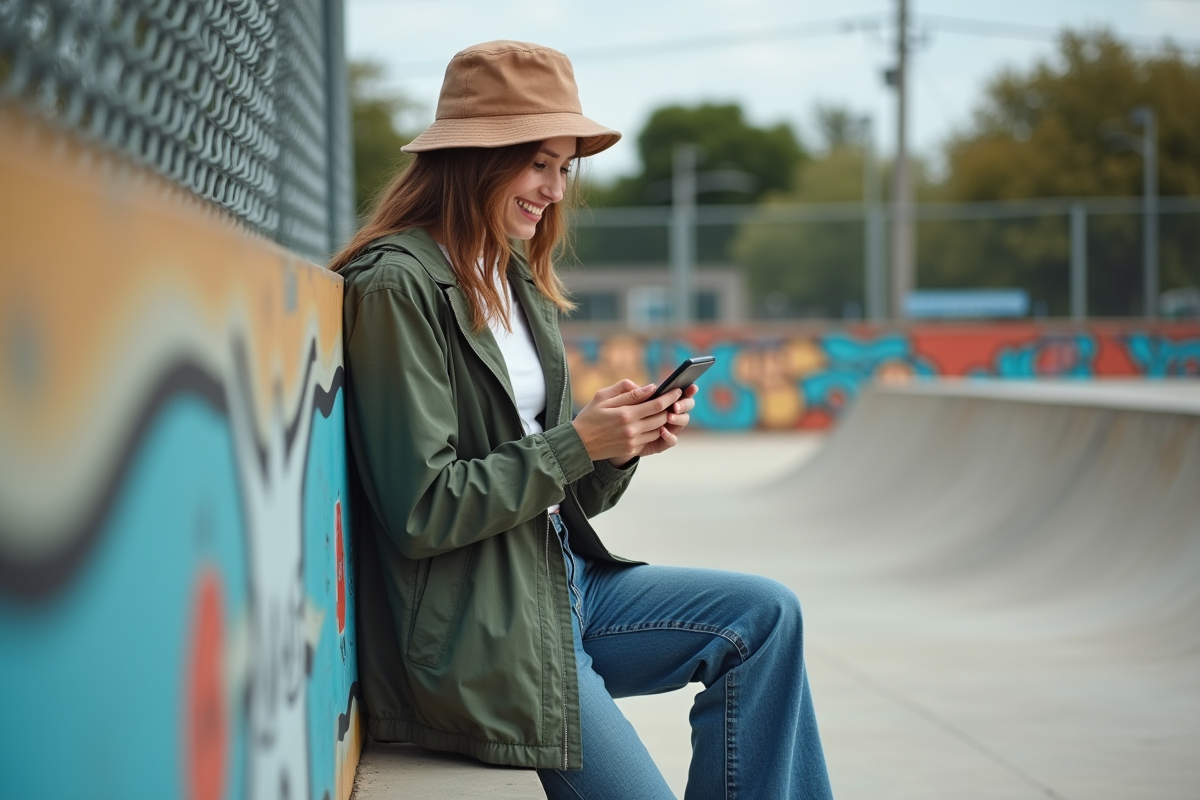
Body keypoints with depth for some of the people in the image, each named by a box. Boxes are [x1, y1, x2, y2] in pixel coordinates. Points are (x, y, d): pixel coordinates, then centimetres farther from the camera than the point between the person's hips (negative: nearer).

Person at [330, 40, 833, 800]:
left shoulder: (520, 284, 12)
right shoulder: (395, 287, -15)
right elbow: (421, 511, -20)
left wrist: (626, 441, -6)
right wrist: (576, 442, -17)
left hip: (562, 580, 9)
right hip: (473, 635, -8)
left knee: (766, 616, 0)